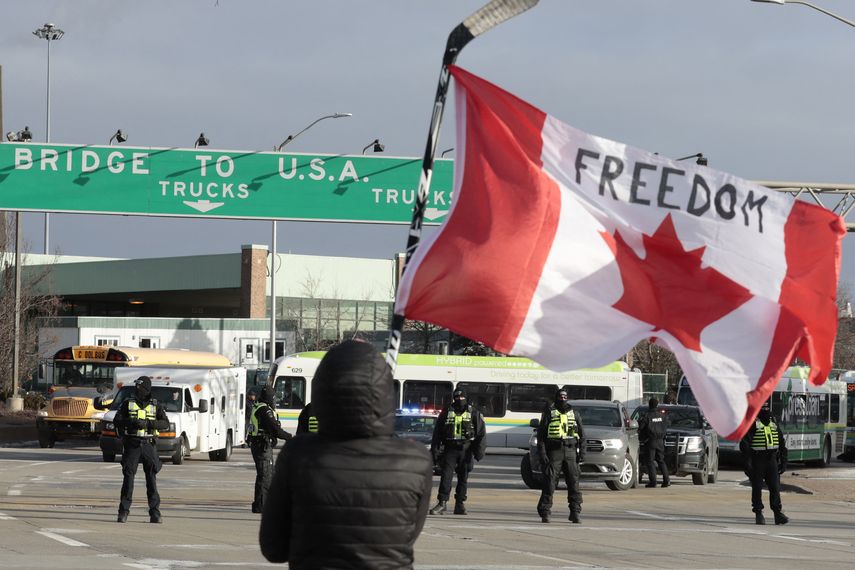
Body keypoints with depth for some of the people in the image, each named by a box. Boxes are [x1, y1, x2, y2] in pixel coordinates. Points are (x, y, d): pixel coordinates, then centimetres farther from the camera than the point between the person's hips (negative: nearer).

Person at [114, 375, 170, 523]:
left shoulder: (155, 406, 6)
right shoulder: (128, 403, 5)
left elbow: (166, 424, -3)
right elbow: (117, 421, -5)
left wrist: (148, 423, -18)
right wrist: (132, 422, -21)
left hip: (148, 445, 1)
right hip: (131, 445, -1)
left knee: (152, 478, -1)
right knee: (128, 477, -6)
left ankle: (155, 513, 2)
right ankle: (123, 512, -2)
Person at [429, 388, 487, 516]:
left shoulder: (474, 413, 5)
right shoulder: (446, 412, 7)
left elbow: (481, 433, 4)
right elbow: (437, 433, 9)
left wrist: (480, 450, -5)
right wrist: (435, 450, 2)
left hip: (466, 450, 0)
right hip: (450, 449, 0)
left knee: (463, 478, 5)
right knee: (446, 476, -10)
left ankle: (460, 505, 11)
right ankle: (442, 503, -8)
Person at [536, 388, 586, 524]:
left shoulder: (574, 414, 15)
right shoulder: (549, 413, 6)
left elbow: (582, 435, 17)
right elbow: (541, 435, 2)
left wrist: (582, 452, 6)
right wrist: (542, 454, -7)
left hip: (570, 451, 2)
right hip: (554, 451, -2)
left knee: (574, 482, -3)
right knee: (549, 483, -5)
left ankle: (576, 512, 0)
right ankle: (545, 512, 0)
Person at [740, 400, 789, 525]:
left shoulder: (773, 423, 14)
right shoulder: (752, 423, -4)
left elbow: (782, 443, 20)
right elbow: (744, 443, -11)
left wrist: (783, 461, 14)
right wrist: (747, 462, -18)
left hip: (772, 460, 4)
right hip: (757, 461, -4)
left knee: (775, 487, -3)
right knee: (757, 489, 2)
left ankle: (778, 514, -3)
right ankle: (758, 514, 10)